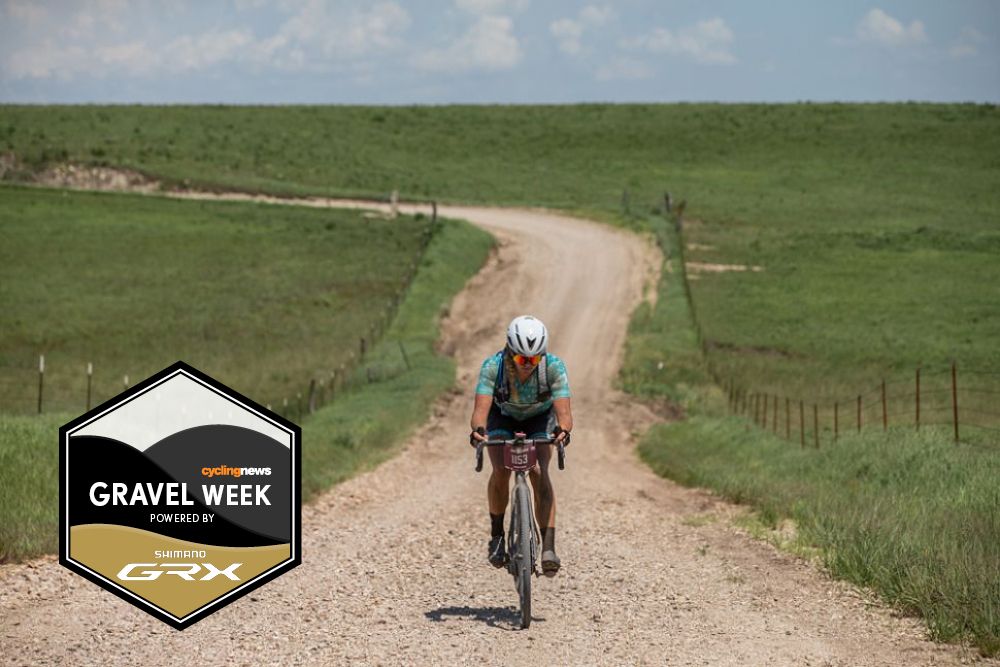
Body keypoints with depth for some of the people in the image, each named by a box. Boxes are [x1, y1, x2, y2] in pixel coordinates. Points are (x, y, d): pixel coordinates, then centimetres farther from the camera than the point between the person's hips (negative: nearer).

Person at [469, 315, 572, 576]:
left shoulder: (554, 366, -34)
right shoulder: (493, 366, -35)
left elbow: (563, 411, -42)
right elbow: (481, 407, -44)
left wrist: (563, 430, -64)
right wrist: (478, 429, -66)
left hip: (539, 417, 0)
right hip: (503, 416, 0)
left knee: (539, 473, -22)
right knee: (501, 470, -23)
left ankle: (548, 547, -25)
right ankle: (497, 535, -1)